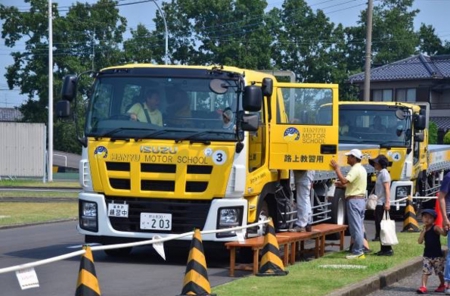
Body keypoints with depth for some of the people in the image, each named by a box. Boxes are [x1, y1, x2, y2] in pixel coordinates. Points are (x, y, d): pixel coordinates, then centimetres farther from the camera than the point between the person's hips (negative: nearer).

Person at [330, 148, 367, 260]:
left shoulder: (355, 169, -15)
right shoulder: (361, 169, 18)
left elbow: (344, 180, -26)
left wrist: (337, 169, -18)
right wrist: (343, 185, 13)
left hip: (354, 200, -10)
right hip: (361, 199, 10)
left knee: (355, 227, -8)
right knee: (359, 227, 12)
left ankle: (357, 252, -8)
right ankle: (360, 251, 15)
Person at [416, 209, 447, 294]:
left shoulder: (435, 228, -10)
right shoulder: (424, 230, 5)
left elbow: (444, 234, -26)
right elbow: (420, 241, -4)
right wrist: (424, 231, -10)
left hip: (437, 255, -4)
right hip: (427, 255, 4)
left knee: (440, 271, 8)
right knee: (425, 271, -6)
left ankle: (442, 285, 28)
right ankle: (423, 287, -7)